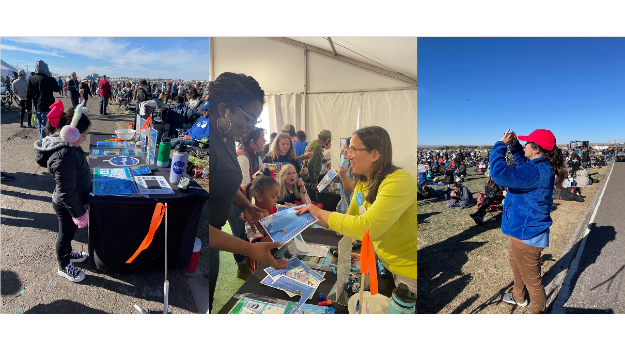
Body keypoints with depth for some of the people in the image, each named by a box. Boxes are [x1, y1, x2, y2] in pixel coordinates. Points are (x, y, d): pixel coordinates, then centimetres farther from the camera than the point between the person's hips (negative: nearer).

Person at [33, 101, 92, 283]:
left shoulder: (63, 143, -8)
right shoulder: (64, 156, -37)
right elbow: (67, 193, -30)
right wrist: (79, 213, -21)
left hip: (70, 201, 8)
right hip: (67, 206, -8)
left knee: (69, 232, 30)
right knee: (66, 233, 16)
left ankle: (67, 253, 56)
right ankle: (64, 266, 40)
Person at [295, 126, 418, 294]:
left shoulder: (399, 181, -27)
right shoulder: (362, 184, 1)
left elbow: (366, 227, -33)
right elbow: (350, 219, 7)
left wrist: (321, 213, -22)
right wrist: (316, 217, -9)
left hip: (410, 272, -7)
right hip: (389, 267, 8)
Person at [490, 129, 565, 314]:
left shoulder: (535, 172, -31)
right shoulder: (543, 167, 2)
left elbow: (500, 173, -41)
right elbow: (523, 163, 25)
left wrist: (501, 145, -27)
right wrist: (514, 146, 11)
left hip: (527, 234, -12)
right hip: (523, 229, 12)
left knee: (531, 278, 7)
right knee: (515, 263, 32)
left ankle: (538, 309, 26)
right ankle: (518, 296, 55)